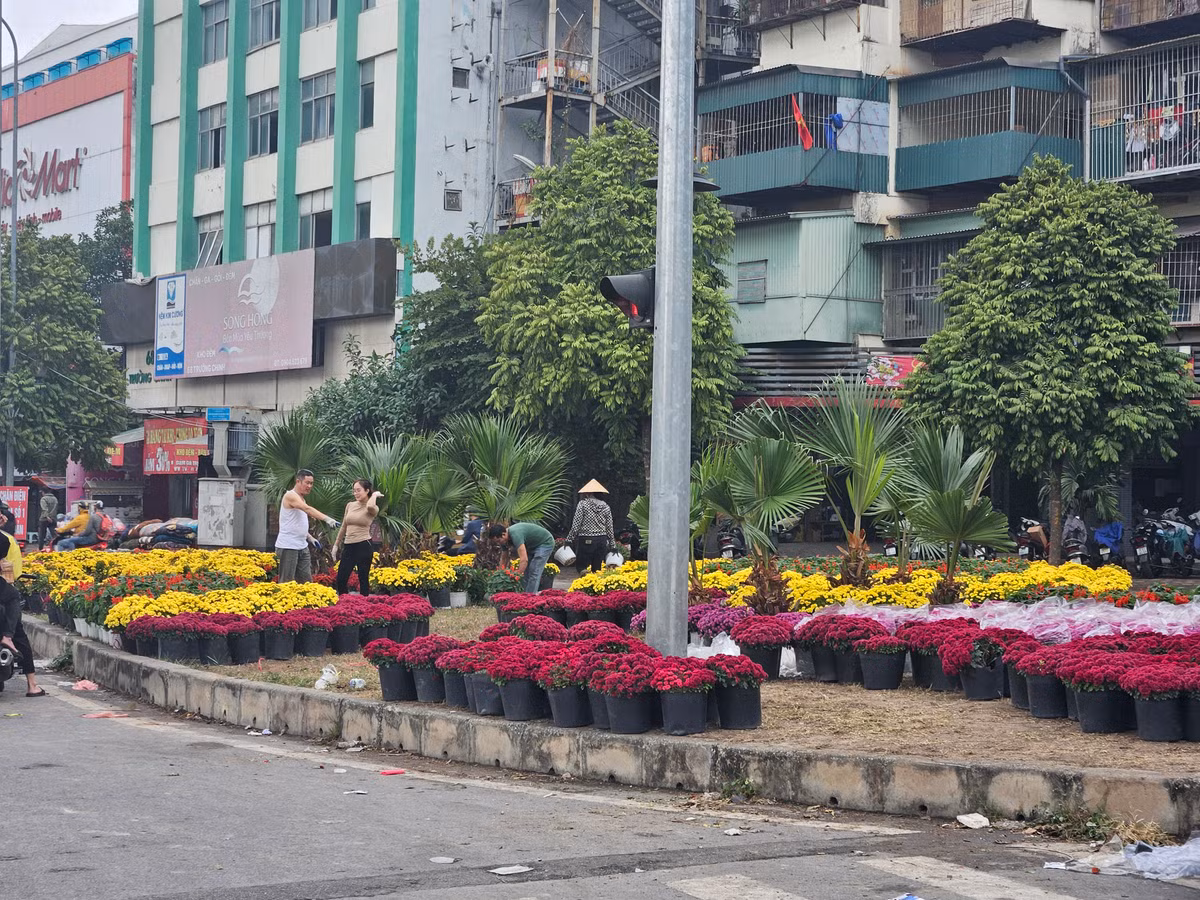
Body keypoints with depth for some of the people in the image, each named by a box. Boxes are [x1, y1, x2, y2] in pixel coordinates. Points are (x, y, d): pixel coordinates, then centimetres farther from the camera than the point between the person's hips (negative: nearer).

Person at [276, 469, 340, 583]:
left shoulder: (301, 499, 17)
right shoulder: (290, 496, -13)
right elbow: (307, 509, -30)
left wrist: (310, 537, 12)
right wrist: (327, 519, -41)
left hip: (302, 546, 9)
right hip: (288, 547, -9)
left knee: (306, 580, 7)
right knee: (286, 582, -7)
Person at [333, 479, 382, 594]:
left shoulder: (373, 509, -5)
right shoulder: (350, 505, 11)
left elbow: (370, 506, -33)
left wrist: (375, 495, -14)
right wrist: (336, 544, 21)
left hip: (364, 546, -6)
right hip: (348, 546, 6)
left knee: (363, 580, 0)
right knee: (341, 580, 3)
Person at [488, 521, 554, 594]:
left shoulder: (515, 535, -35)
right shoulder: (507, 537, -6)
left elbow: (524, 559, -39)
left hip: (545, 542, -9)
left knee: (534, 572, -16)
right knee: (525, 572, 4)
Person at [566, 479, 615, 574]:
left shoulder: (583, 504, -5)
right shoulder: (605, 506, 6)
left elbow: (576, 524, -8)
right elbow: (610, 528, 9)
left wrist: (569, 539, -1)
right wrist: (612, 544, 16)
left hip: (586, 540, -5)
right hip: (602, 540, 5)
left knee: (581, 567, -1)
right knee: (598, 569, 10)